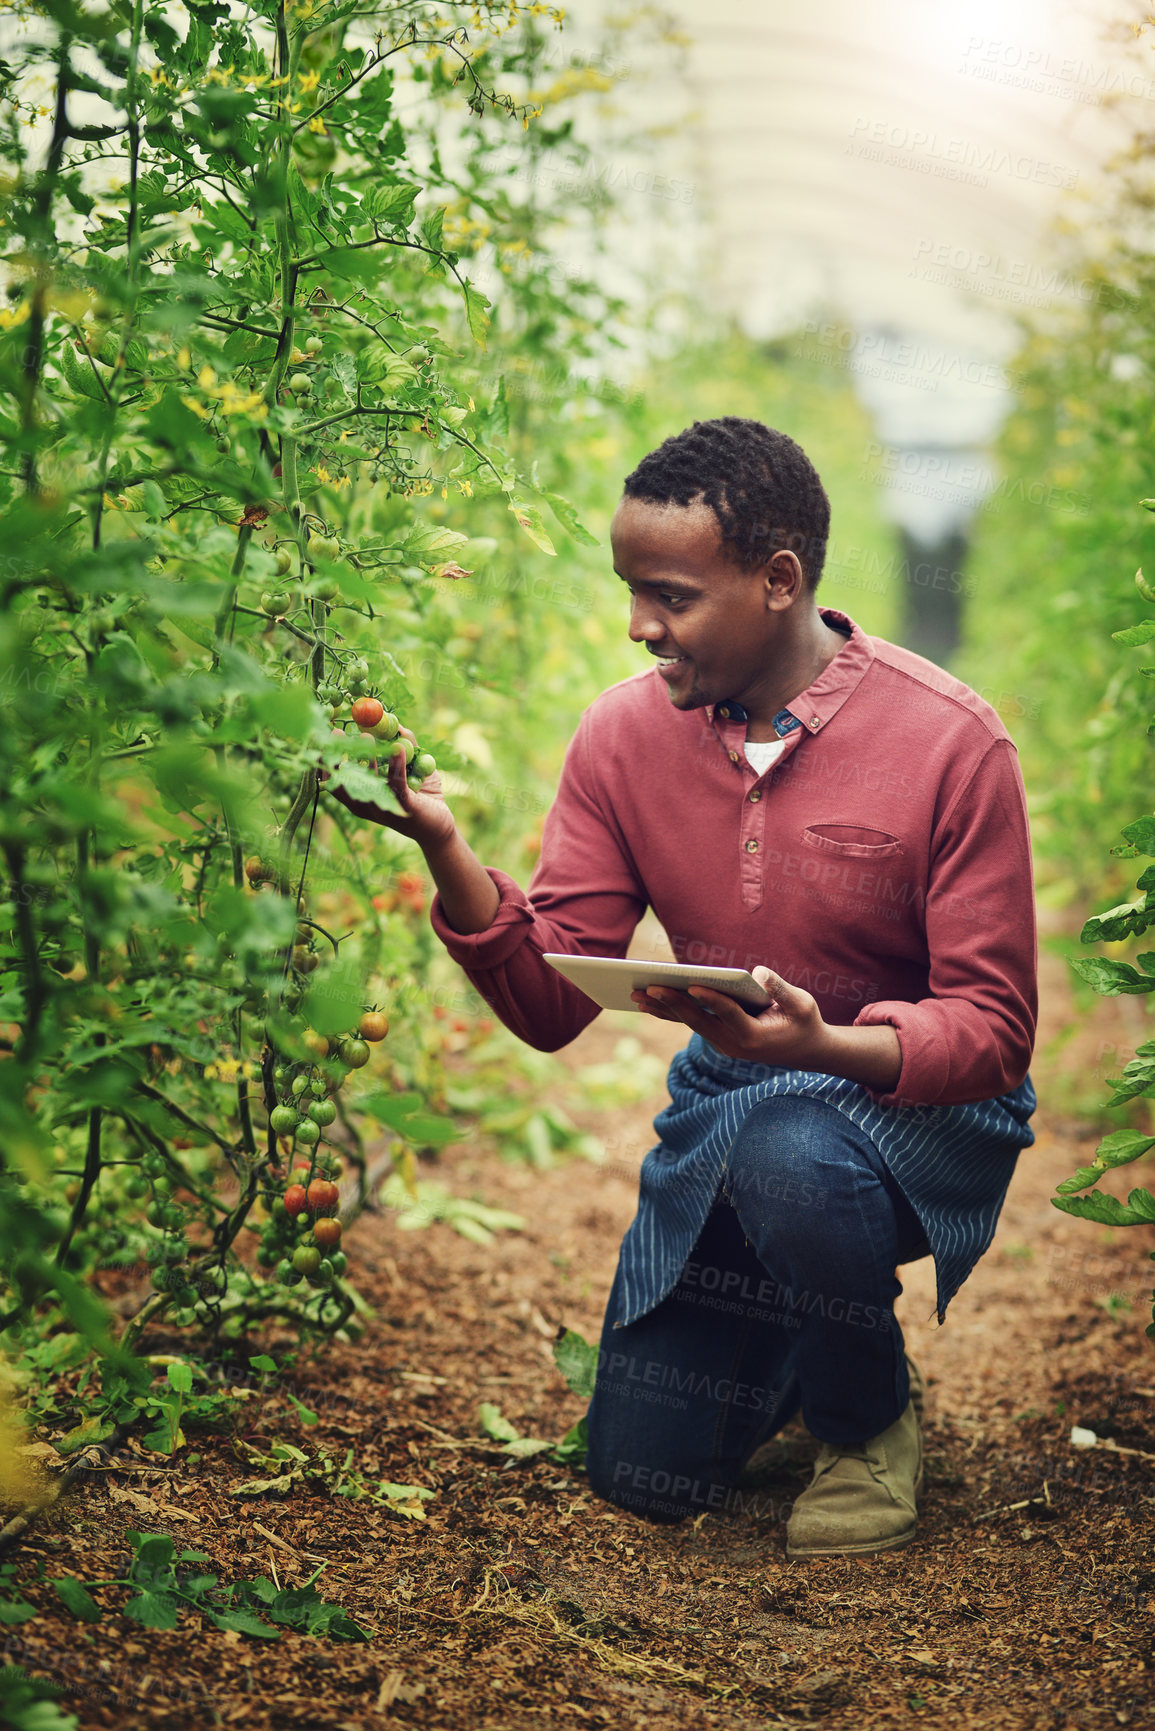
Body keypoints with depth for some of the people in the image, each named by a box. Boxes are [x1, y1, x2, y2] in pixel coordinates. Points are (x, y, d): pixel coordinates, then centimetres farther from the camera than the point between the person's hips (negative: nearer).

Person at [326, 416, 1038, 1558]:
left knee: (789, 1153, -40)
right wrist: (445, 849, -28)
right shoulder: (624, 735, -8)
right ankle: (795, 1336, 34)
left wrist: (824, 1045, -39)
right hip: (731, 1094, 4)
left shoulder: (951, 742, -20)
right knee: (643, 1474, 1)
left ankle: (870, 1414, -7)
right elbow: (551, 1003, -11)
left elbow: (991, 1030, -19)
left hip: (924, 1102, -4)